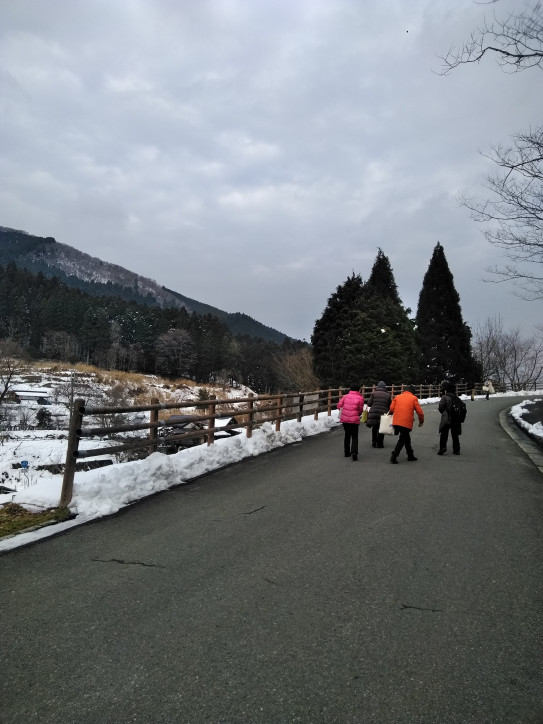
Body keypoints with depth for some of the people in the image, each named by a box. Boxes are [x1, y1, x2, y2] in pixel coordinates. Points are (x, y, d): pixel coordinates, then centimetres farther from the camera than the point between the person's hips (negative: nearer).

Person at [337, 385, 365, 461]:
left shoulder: (345, 396, 6)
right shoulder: (360, 398, -1)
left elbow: (339, 405, 1)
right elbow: (360, 410, 0)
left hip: (344, 419, 3)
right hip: (354, 420, -3)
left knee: (347, 435, 19)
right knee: (354, 436, 4)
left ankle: (347, 452, 24)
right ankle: (354, 452, -13)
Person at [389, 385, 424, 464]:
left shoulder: (397, 397, 13)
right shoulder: (413, 398, 3)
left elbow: (391, 408, 6)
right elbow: (419, 411, 1)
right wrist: (421, 421, 16)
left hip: (396, 422, 5)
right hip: (406, 423, -5)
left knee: (406, 438, 21)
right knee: (402, 439, 3)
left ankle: (410, 455, 31)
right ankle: (394, 456, -6)